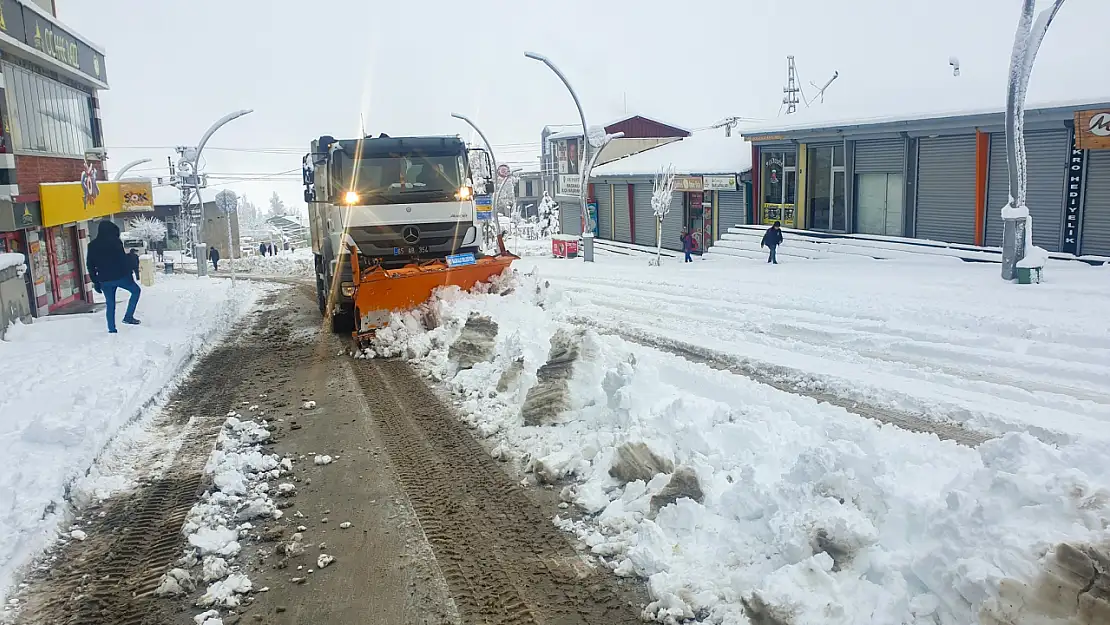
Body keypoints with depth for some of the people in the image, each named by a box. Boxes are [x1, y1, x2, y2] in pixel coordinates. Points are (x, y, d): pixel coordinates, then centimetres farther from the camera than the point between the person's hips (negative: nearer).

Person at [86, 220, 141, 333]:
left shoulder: (92, 245, 9)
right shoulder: (115, 241, -7)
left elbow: (90, 265, 9)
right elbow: (123, 259, -11)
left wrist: (95, 282, 14)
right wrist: (129, 274, -5)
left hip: (104, 280, 5)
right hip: (119, 276, -5)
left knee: (110, 304, 12)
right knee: (136, 290, 16)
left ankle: (112, 329, 10)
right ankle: (128, 316, 5)